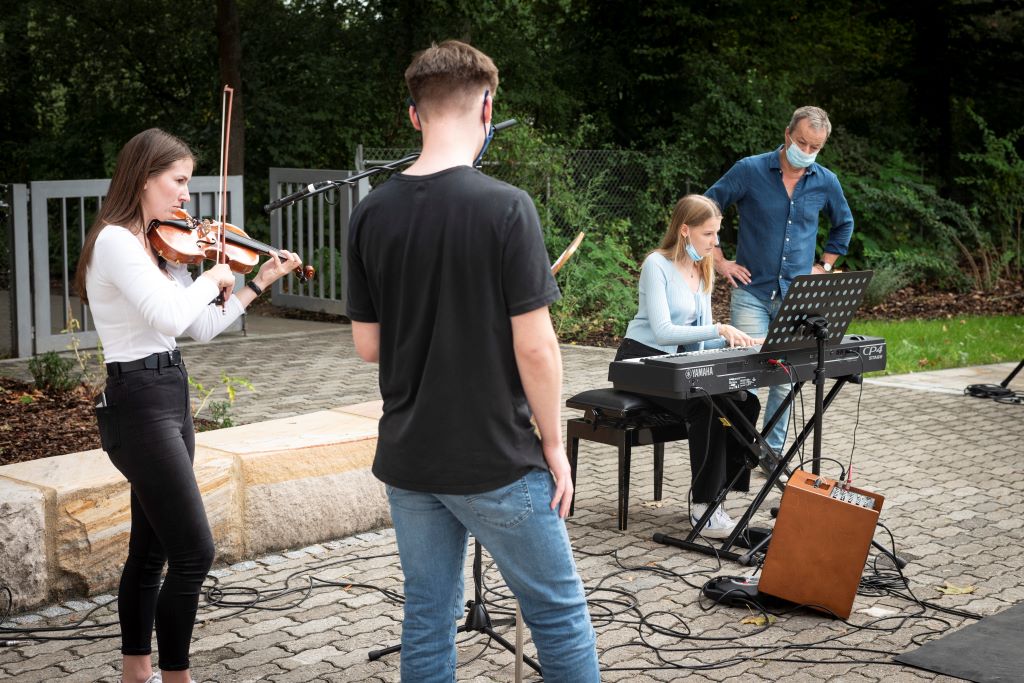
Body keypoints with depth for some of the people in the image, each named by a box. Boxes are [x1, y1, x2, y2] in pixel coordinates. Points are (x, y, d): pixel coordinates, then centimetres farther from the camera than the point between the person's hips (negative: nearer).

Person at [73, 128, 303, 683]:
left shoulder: (160, 246, 13)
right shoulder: (115, 241, -15)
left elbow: (202, 328, 15)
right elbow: (170, 316, -27)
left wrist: (258, 283, 12)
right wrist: (212, 277, -10)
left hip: (169, 397, 9)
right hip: (138, 402, -9)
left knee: (151, 548, 16)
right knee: (194, 552, -9)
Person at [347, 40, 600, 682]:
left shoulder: (371, 214, 0)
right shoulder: (505, 206, -15)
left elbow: (368, 345, 5)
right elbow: (534, 346, -16)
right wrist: (555, 447, -5)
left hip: (408, 460, 5)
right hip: (495, 461, -5)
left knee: (428, 617, 15)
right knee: (560, 614, 11)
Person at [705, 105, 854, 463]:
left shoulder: (826, 182, 5)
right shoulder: (750, 170, -6)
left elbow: (844, 224, 23)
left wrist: (824, 265, 13)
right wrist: (719, 260, -1)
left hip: (797, 297, 3)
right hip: (751, 292, -3)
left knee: (786, 379, 7)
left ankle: (773, 450, 19)